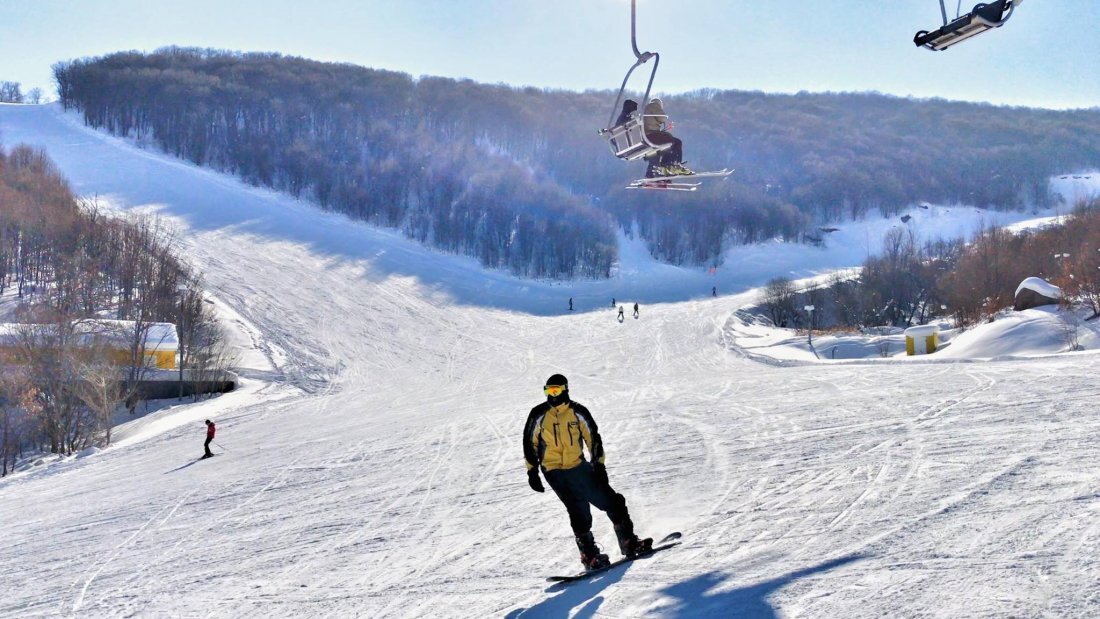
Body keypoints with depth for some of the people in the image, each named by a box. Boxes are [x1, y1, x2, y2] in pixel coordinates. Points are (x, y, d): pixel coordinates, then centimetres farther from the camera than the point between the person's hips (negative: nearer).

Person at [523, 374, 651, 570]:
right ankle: (590, 555, -8)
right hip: (555, 472, -3)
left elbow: (593, 438, 8)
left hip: (580, 467, 3)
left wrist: (599, 464, 2)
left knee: (612, 501, 3)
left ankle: (629, 543, 16)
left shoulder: (578, 412, 1)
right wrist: (532, 471, 2)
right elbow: (529, 442, 5)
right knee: (579, 511, -17)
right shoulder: (539, 415, -3)